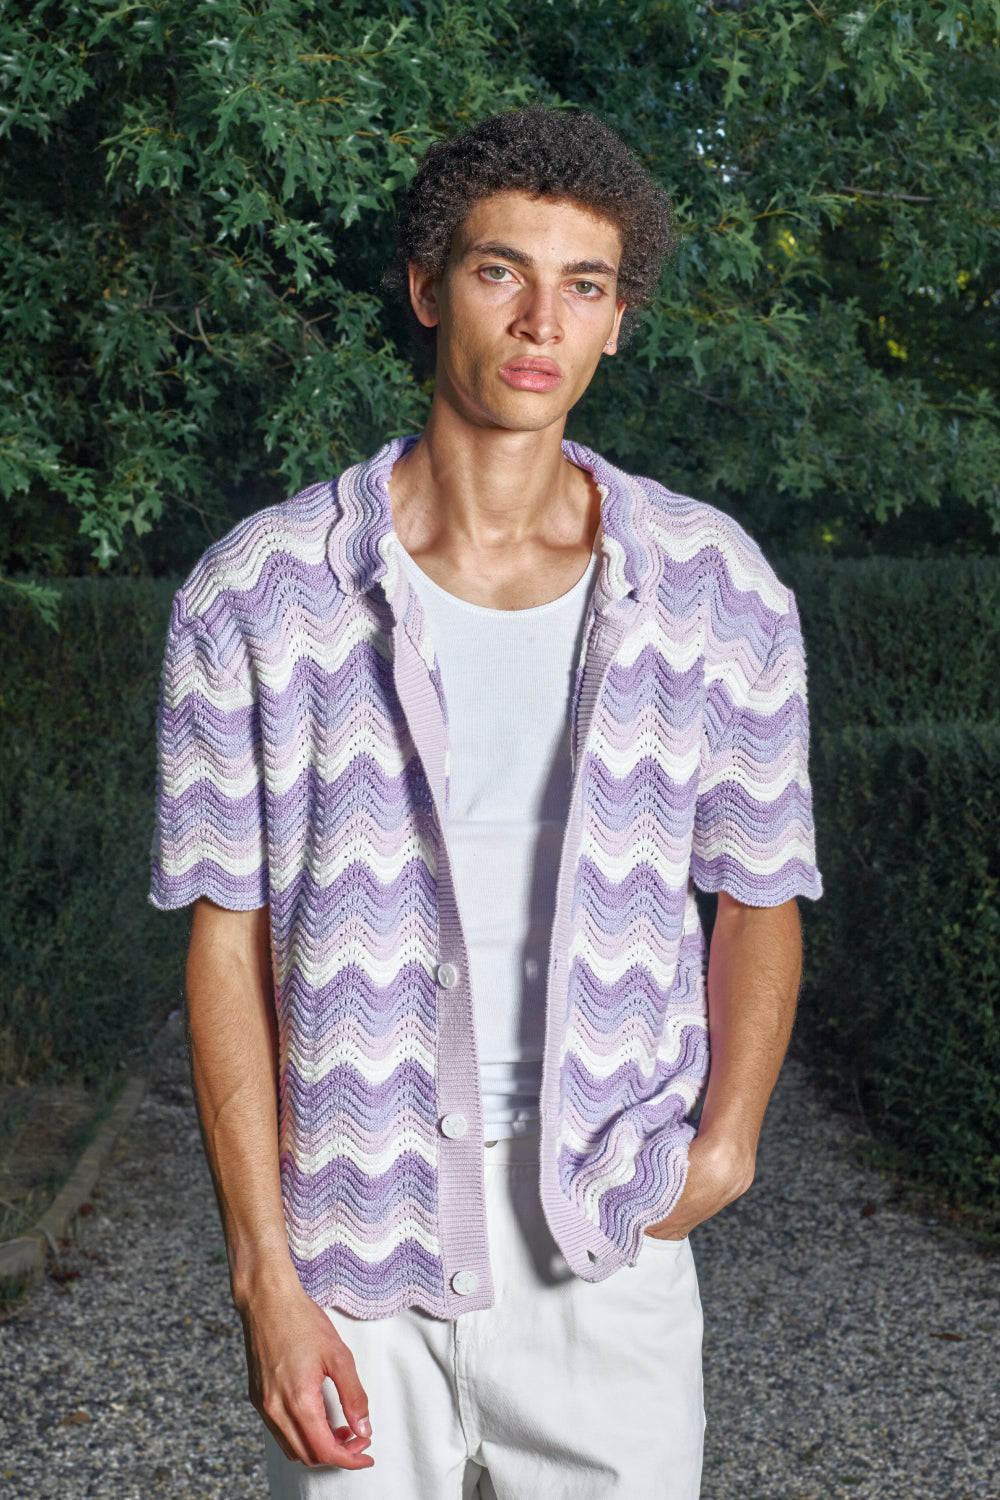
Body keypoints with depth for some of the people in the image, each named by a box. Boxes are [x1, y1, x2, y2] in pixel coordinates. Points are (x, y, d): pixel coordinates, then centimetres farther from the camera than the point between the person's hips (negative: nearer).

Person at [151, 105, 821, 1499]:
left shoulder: (716, 588, -1)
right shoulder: (258, 590, -5)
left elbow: (759, 898, 10)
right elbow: (229, 940, -3)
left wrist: (726, 1138, -5)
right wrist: (265, 1279, -6)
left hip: (609, 1261, 1)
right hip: (353, 1249, -1)